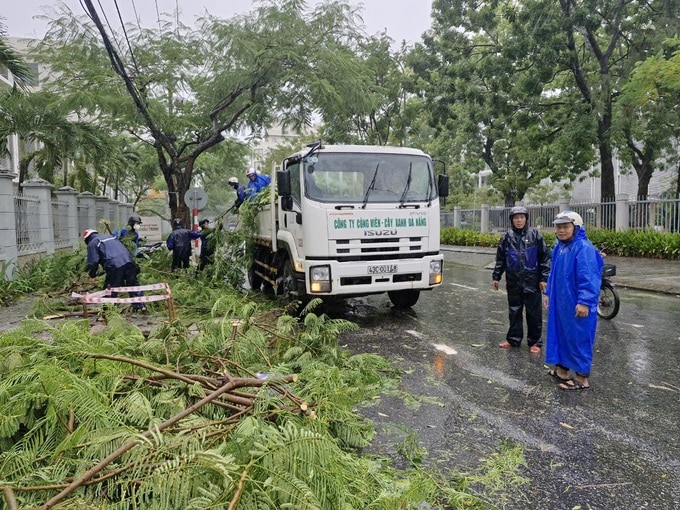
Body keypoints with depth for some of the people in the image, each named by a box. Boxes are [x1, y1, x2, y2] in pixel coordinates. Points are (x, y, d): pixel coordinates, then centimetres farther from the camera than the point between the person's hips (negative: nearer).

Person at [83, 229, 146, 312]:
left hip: (114, 266, -6)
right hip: (128, 261, 6)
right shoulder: (111, 237, 33)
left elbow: (92, 262, 4)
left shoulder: (92, 244, 13)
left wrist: (92, 274, 20)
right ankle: (141, 305, 12)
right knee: (133, 285, 14)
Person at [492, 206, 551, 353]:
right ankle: (513, 339, 24)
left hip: (532, 282, -2)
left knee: (534, 313, 5)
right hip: (513, 282, 3)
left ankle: (535, 342, 17)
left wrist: (544, 278, -6)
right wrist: (496, 277, 9)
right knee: (514, 312, 12)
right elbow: (500, 259, 11)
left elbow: (545, 257, -2)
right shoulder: (507, 237, 4)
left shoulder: (535, 235, -3)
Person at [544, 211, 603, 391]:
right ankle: (561, 369, 32)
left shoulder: (584, 248, -18)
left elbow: (589, 278, -23)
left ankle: (582, 378, 14)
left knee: (578, 339, 1)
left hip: (577, 305, -9)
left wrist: (585, 302, -25)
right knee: (560, 335, 17)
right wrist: (549, 293, 21)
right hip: (560, 303, 9)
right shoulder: (559, 247, 9)